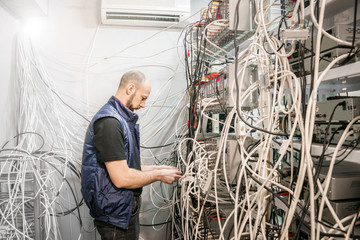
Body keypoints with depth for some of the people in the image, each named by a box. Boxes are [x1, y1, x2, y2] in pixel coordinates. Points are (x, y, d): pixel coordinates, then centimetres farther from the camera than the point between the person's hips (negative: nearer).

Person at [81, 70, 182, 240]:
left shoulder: (122, 120, 11)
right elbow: (121, 178, -26)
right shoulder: (109, 122, -22)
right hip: (116, 214, -10)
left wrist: (157, 168, 6)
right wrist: (159, 175, -14)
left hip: (126, 209, 10)